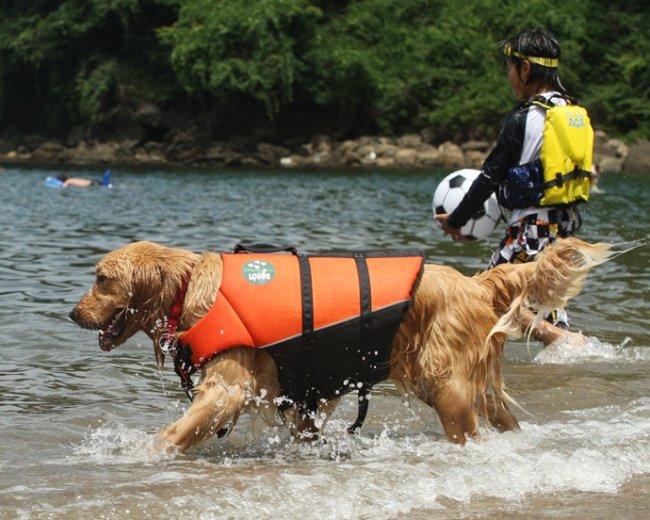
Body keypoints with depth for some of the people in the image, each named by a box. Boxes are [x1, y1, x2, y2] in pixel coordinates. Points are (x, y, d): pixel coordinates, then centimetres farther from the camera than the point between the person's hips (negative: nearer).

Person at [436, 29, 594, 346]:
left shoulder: (522, 119, -15)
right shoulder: (575, 112, 7)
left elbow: (491, 176, -10)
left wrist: (455, 220, 1)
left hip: (533, 224, -8)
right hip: (566, 221, 8)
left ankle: (559, 338, -14)